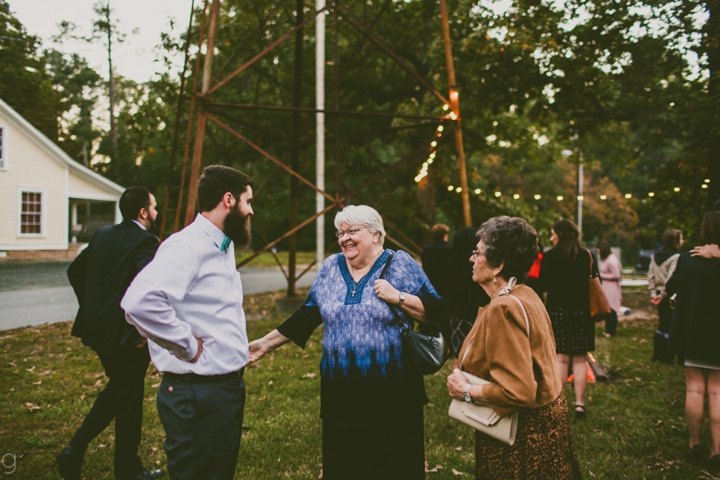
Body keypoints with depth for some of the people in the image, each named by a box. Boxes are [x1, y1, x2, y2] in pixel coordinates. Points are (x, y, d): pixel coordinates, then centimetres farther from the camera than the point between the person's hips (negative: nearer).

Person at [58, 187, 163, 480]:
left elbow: (75, 271, 16)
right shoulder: (145, 242, -18)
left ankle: (75, 449, 19)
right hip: (125, 335, -8)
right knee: (129, 401, 8)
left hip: (97, 330, 8)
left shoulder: (103, 235, 7)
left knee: (116, 390, 26)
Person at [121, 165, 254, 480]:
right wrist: (188, 346, -24)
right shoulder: (187, 246, -19)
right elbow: (140, 301, -36)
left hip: (228, 388, 10)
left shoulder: (223, 247, 12)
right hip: (197, 396, -10)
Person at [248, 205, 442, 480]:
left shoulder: (401, 265, -2)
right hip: (341, 390, 3)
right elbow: (307, 314, 13)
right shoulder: (331, 268, 8)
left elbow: (435, 310, -5)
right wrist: (268, 342, 11)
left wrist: (397, 297, -17)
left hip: (392, 388, -3)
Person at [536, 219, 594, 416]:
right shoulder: (586, 255, 0)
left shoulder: (550, 256, -7)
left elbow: (543, 286, -5)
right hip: (581, 310, 2)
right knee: (579, 358, 6)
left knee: (561, 357, 3)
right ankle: (579, 402, 7)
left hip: (557, 310, -1)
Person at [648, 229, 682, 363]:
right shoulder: (676, 257, -17)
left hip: (660, 295, 8)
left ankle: (657, 354, 25)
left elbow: (650, 276, 7)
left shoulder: (655, 256, 7)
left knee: (662, 325, 18)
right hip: (670, 297, -7)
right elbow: (671, 279, -23)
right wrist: (663, 294, -13)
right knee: (670, 327, 2)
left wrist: (653, 293, 8)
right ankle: (666, 357, 9)